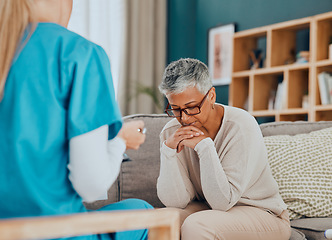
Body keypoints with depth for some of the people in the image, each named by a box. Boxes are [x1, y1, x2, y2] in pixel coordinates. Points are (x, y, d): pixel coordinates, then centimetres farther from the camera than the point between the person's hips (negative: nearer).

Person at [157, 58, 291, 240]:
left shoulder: (241, 126, -21)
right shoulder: (171, 132, -7)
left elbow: (223, 201, -23)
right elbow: (175, 202, -12)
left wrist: (204, 146, -28)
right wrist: (169, 150, -23)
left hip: (262, 214, -4)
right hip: (206, 208, 4)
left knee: (195, 225, -31)